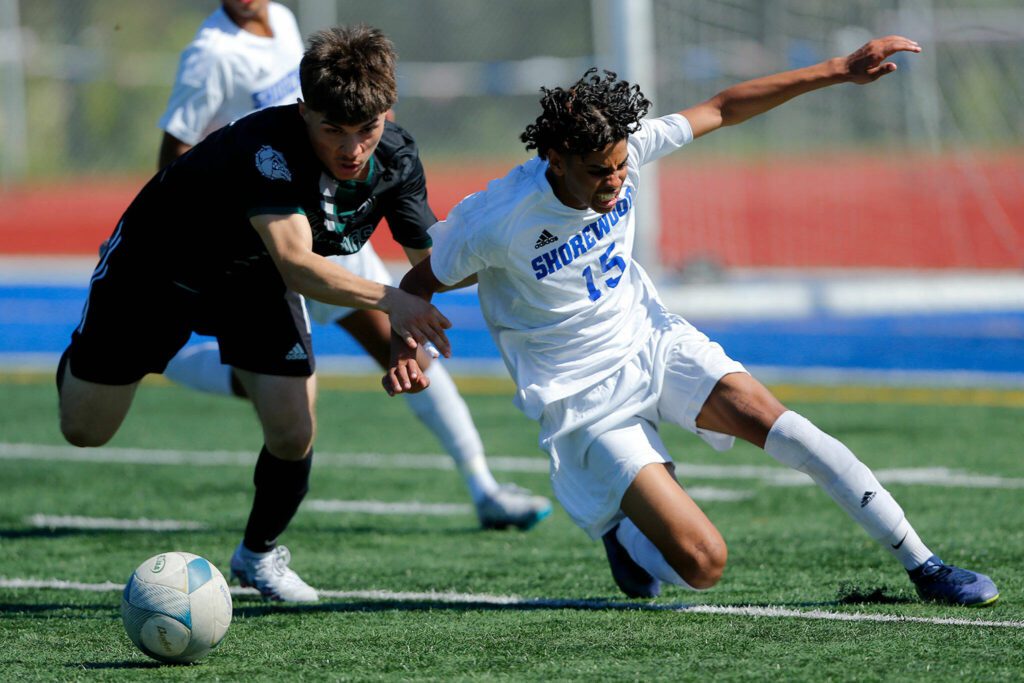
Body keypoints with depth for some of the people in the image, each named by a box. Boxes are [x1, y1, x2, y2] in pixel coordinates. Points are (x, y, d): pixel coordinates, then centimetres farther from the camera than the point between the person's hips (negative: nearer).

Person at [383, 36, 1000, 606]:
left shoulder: (622, 150, -11)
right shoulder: (493, 223, -23)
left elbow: (724, 109, -1)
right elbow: (418, 284, -6)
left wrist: (840, 70, -4)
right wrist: (405, 352, -25)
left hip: (651, 341, 5)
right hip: (585, 395, -5)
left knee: (782, 426, -20)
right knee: (702, 564, -17)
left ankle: (924, 566, -9)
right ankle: (621, 533, 19)